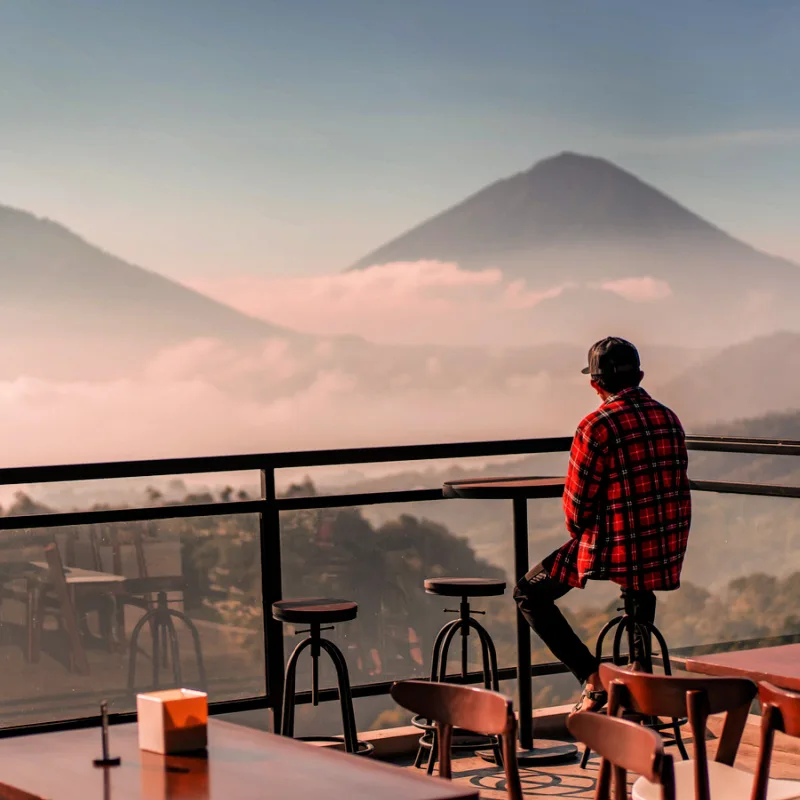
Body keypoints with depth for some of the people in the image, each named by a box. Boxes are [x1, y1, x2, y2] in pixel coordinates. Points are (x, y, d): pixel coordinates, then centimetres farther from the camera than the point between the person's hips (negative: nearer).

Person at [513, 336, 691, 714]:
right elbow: (675, 487, 13)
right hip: (668, 551, 7)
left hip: (614, 548, -6)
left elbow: (577, 504, -12)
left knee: (530, 595, 11)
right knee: (642, 587, 41)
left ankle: (592, 678, 0)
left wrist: (582, 536, 9)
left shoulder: (596, 426, -15)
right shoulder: (669, 419, 5)